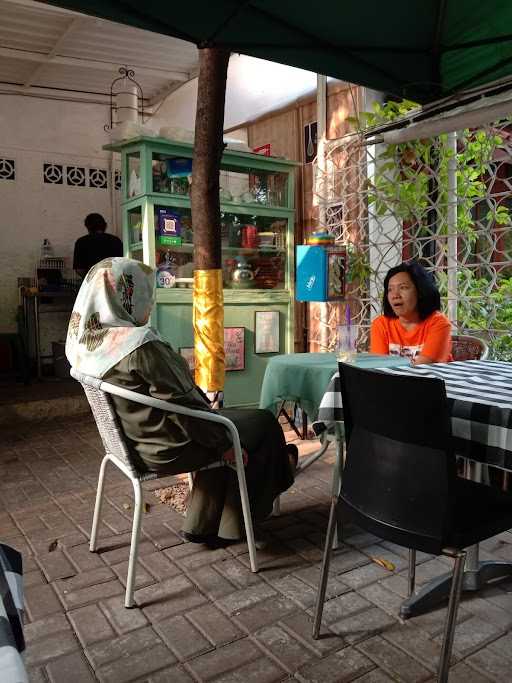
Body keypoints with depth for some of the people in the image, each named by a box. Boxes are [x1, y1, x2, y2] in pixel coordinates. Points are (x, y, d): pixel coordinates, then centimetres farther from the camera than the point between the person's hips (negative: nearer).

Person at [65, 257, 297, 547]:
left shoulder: (87, 339, -1)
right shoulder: (142, 345, -29)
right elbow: (182, 406, -25)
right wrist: (225, 444, -12)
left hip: (132, 440, 9)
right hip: (165, 448, -9)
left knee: (219, 425, 27)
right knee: (263, 424, 8)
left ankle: (203, 524, 31)